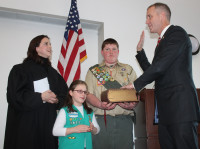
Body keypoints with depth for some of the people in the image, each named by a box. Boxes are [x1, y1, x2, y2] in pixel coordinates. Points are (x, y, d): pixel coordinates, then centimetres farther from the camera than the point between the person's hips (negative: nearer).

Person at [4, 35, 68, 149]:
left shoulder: (53, 72, 15)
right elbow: (14, 96, -10)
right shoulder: (20, 70, -1)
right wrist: (40, 97, -15)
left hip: (48, 122, 5)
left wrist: (57, 100, -7)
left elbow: (64, 94, 15)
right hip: (26, 123, -4)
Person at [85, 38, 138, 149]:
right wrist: (100, 105, -15)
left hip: (124, 120, 1)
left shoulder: (128, 69, 16)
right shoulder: (93, 71, 13)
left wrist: (132, 104, -12)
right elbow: (88, 94, 3)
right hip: (101, 119, -1)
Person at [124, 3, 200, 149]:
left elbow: (160, 66, -15)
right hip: (166, 109, 9)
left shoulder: (177, 33, -4)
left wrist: (136, 84, -8)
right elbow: (152, 71, 24)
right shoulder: (163, 41, 24)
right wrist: (140, 50, 19)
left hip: (181, 105, -9)